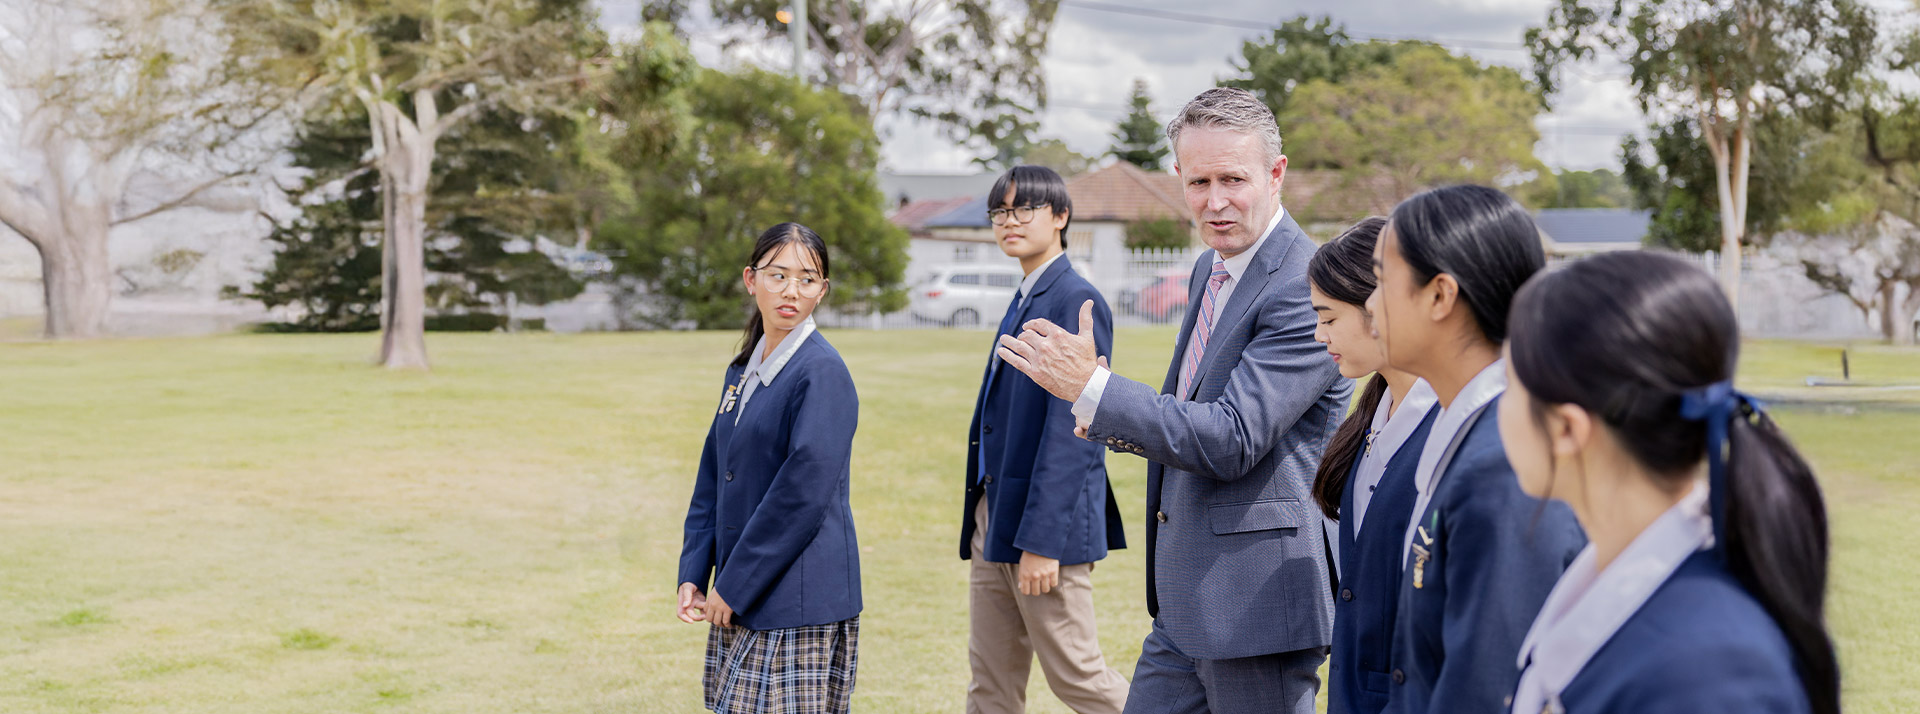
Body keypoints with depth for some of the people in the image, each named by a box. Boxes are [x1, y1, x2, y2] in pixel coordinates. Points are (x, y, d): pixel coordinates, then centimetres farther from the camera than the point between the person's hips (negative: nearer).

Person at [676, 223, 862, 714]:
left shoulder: (822, 372, -12)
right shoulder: (743, 371, 12)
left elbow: (803, 494, -18)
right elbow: (712, 480, 15)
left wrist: (734, 587, -14)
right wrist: (693, 576, 5)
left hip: (799, 604, -7)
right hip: (739, 600, 8)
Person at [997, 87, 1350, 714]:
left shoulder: (1304, 291, -18)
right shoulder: (1212, 269, 13)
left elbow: (1233, 441, -24)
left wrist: (1092, 388, -22)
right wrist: (1123, 424, 2)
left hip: (1256, 600, -9)